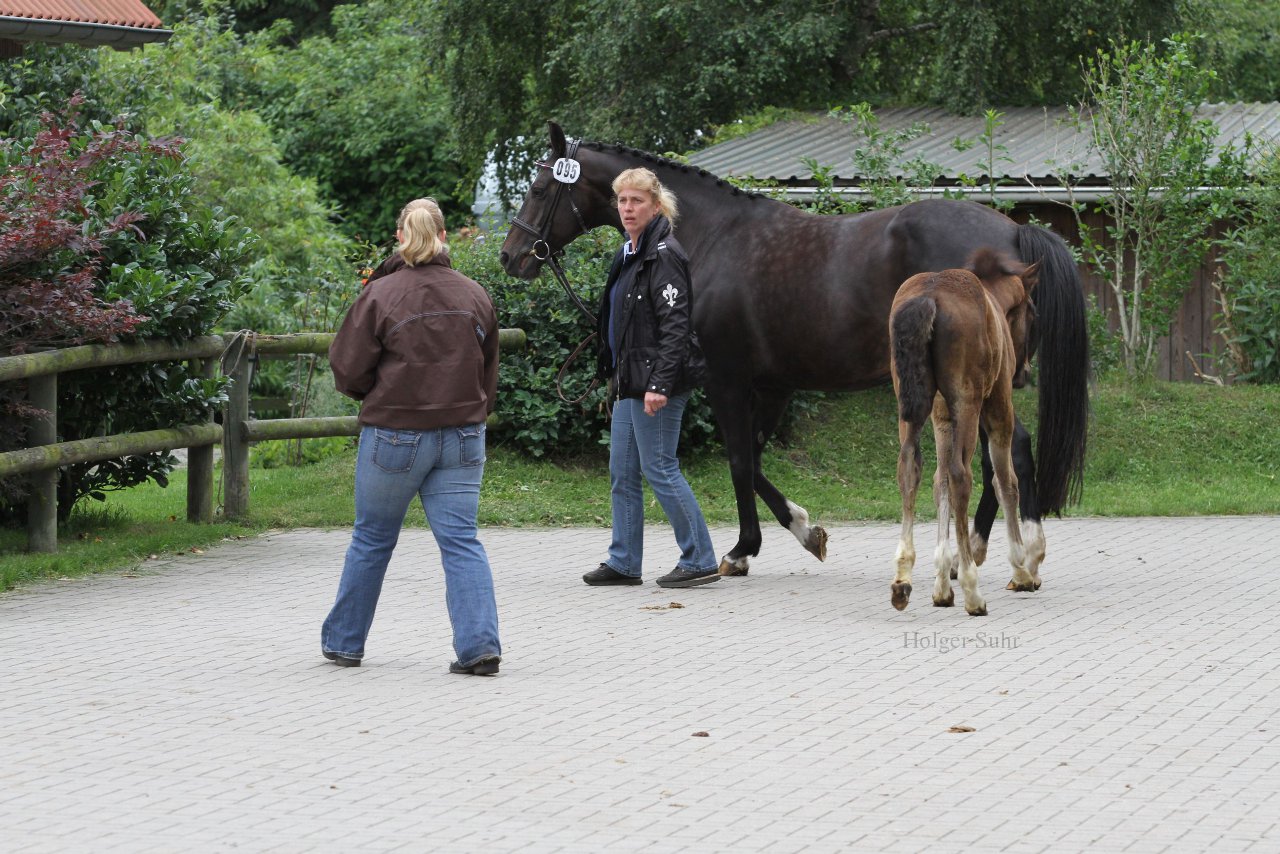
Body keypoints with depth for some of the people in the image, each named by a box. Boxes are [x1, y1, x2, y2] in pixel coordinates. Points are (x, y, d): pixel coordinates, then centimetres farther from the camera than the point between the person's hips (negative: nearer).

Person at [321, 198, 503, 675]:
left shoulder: (380, 295, -11)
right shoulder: (475, 296, 2)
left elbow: (348, 370, -7)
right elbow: (488, 372, 11)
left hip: (393, 435, -2)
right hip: (462, 436, 2)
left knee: (371, 541, 12)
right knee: (460, 540, 1)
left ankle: (343, 641, 24)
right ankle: (479, 645, -13)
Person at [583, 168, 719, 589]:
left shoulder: (664, 255, -14)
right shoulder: (629, 255, 16)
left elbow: (675, 326, -21)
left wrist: (659, 384, -27)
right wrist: (615, 378, 21)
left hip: (655, 382, -10)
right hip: (629, 381, 10)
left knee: (659, 469, -7)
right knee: (622, 473, 11)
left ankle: (700, 559, 0)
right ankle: (623, 563, 17)